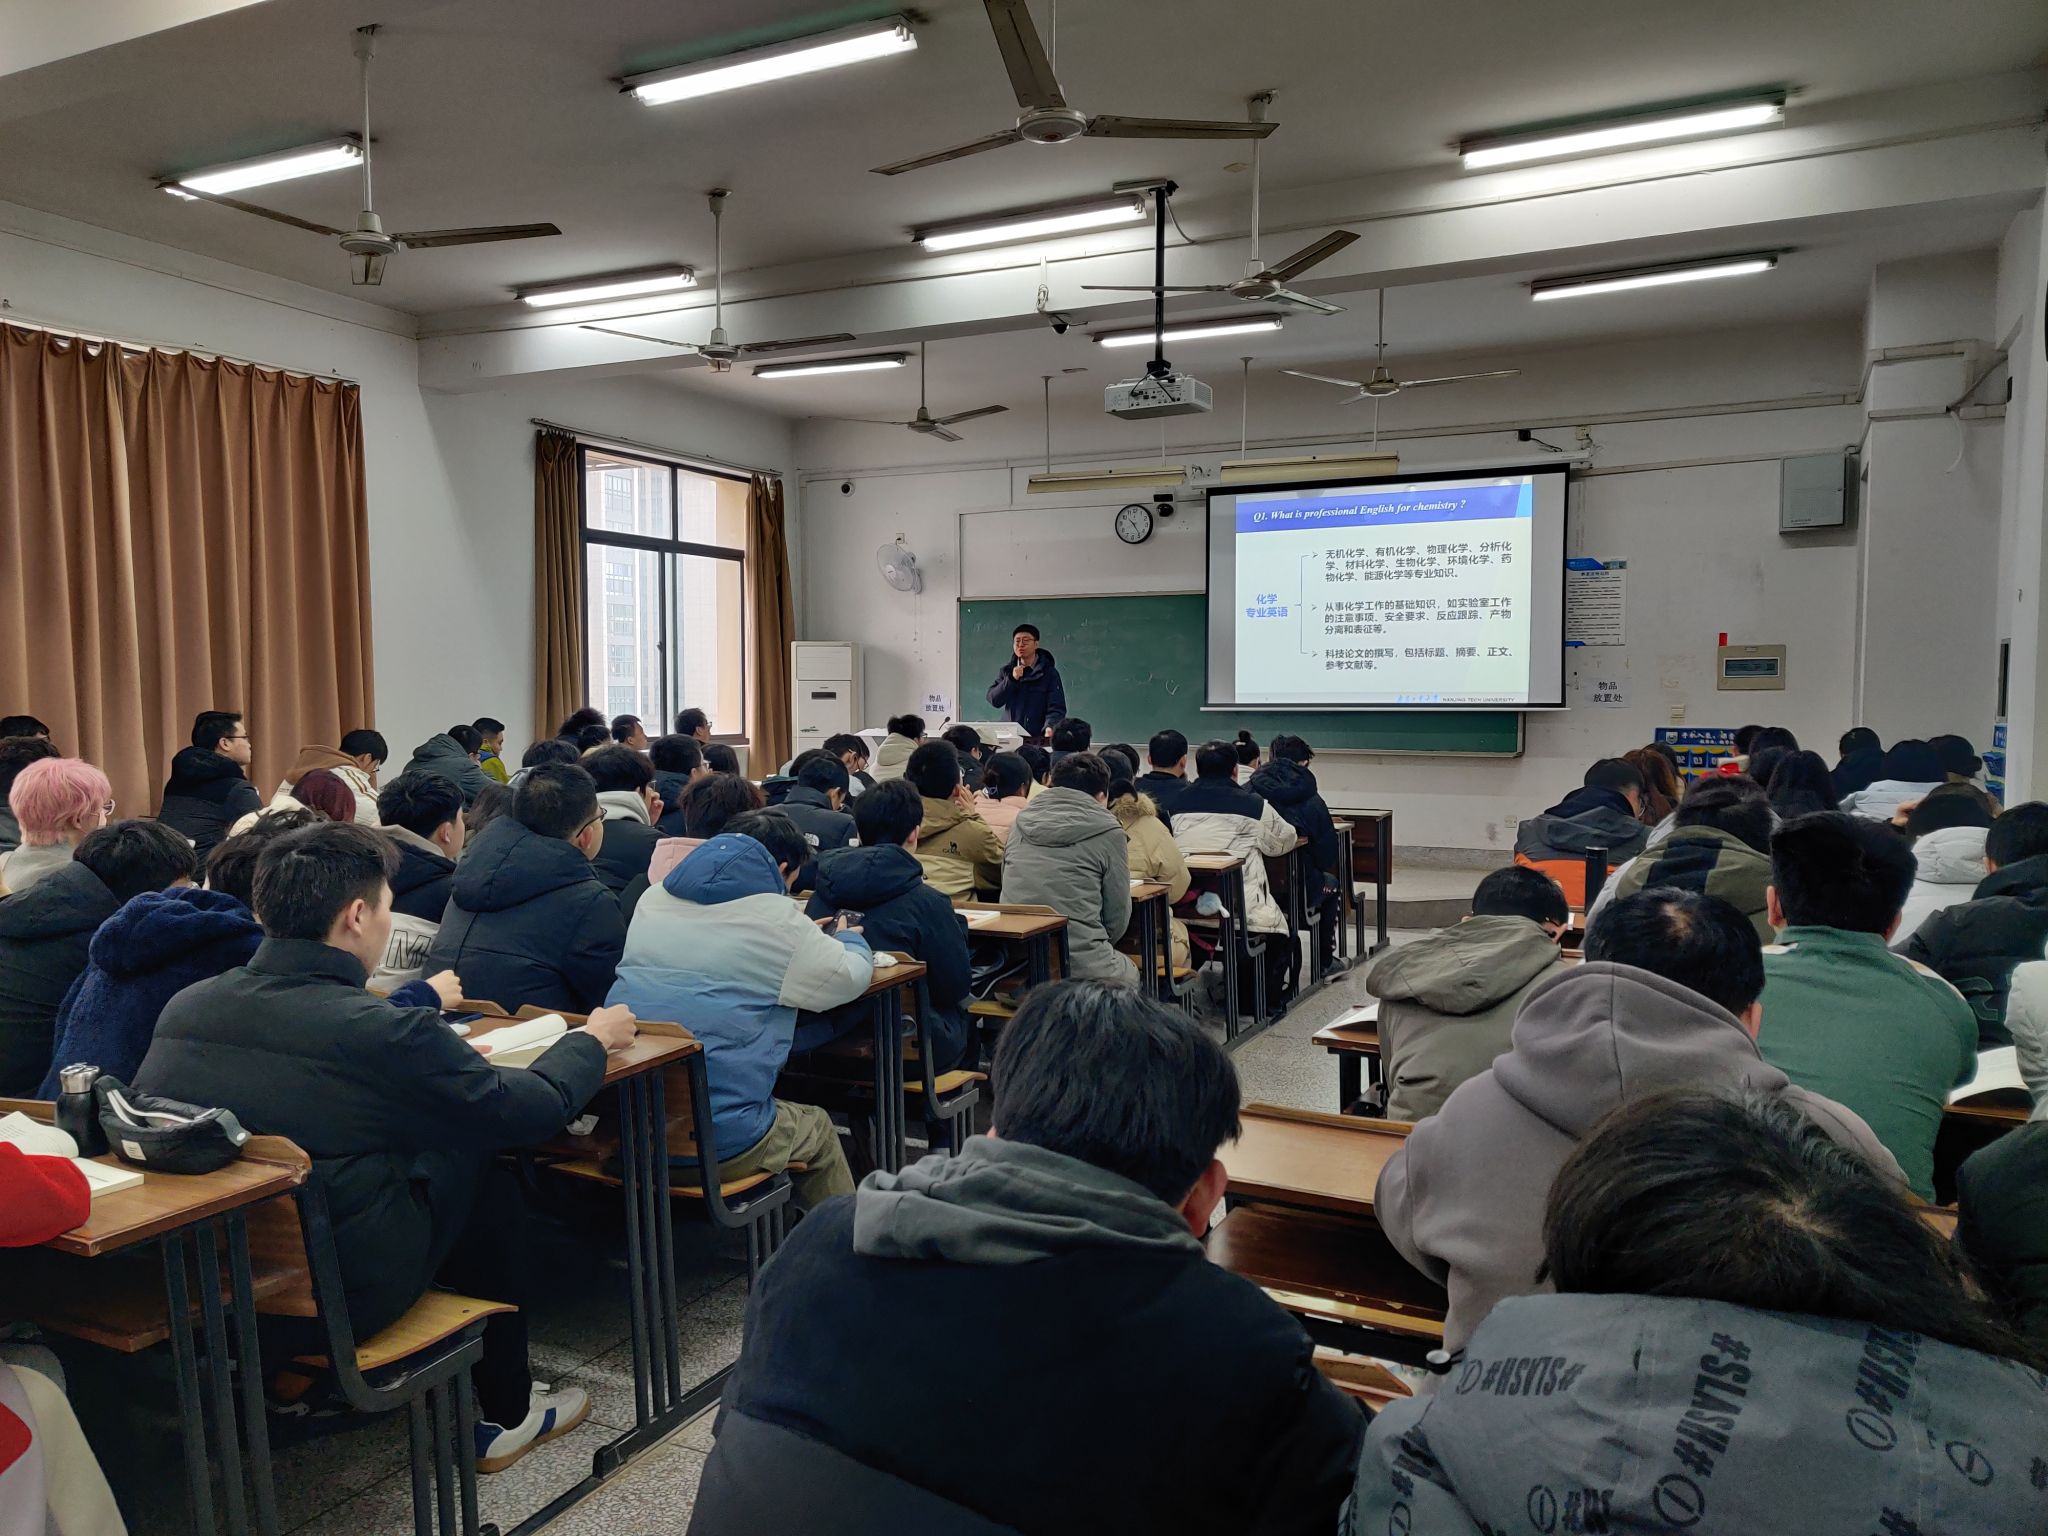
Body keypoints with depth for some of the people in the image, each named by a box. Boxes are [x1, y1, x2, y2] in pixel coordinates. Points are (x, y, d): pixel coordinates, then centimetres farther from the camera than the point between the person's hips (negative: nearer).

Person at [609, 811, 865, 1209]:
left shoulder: (653, 900, 11)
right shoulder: (776, 920, -7)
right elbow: (851, 976, 5)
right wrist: (849, 938, 28)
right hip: (718, 1140, -6)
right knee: (817, 1129, 24)